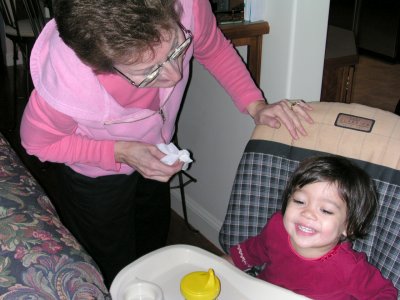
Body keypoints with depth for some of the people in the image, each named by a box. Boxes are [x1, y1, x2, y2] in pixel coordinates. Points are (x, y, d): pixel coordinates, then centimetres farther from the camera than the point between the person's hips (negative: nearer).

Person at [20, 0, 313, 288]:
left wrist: (255, 105, -22)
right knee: (114, 274, 17)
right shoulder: (63, 87, -44)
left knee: (153, 246, 30)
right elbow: (38, 142, -20)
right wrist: (120, 152, -31)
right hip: (94, 172, -4)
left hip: (154, 149, 4)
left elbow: (216, 49, -11)